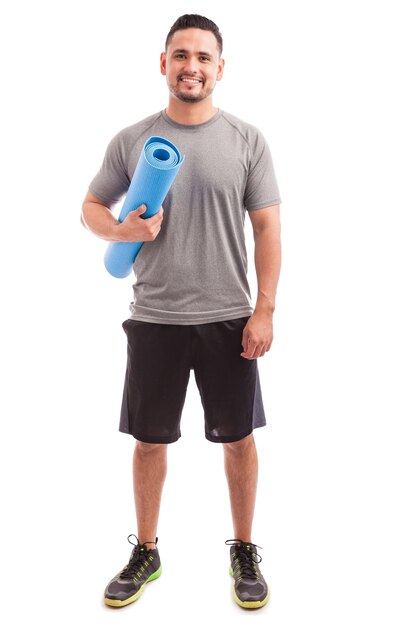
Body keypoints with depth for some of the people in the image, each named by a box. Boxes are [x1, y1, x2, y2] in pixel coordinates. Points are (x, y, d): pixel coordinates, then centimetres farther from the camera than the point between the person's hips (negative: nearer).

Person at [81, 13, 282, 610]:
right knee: (149, 440, 11)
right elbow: (91, 208, 10)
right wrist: (125, 230, -13)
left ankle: (244, 551, 31)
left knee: (238, 438, 9)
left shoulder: (247, 140, 1)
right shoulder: (132, 140, 3)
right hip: (155, 318, 1)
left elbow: (268, 229, 0)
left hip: (228, 318, 0)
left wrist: (264, 311, -7)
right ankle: (145, 554, 31)